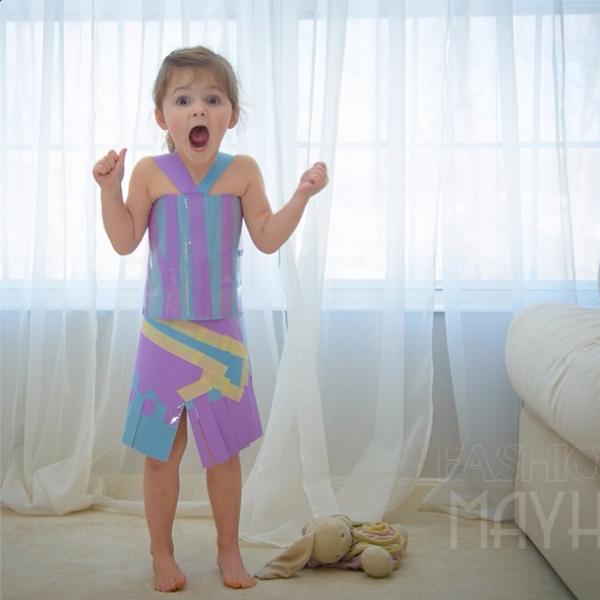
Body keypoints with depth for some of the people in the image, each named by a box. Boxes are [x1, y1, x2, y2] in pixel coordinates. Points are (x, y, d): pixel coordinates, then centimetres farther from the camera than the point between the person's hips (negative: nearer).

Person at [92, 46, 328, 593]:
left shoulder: (242, 172, -3)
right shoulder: (150, 173, -5)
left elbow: (267, 238, -3)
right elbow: (125, 241, -6)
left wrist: (302, 195, -13)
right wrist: (110, 188, -16)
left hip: (223, 334, 1)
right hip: (165, 334, -1)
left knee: (225, 449, 12)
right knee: (161, 453, 8)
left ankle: (229, 550, 29)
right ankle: (162, 554, 26)